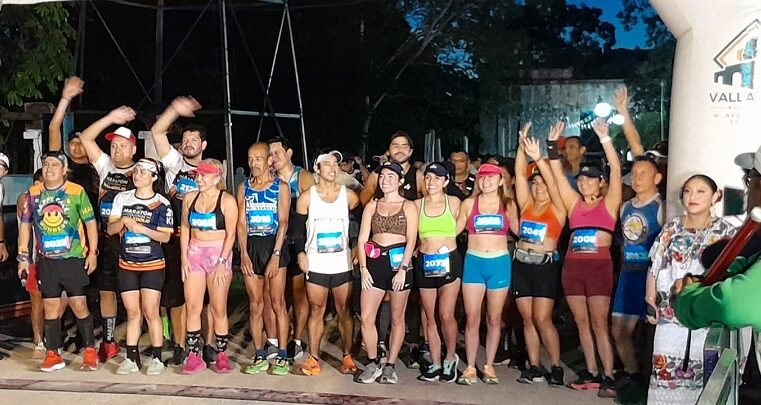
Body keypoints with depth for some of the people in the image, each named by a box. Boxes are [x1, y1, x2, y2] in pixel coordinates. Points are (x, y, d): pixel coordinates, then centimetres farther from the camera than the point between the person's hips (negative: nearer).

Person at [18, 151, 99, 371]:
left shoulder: (76, 192, -4)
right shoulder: (33, 193, 5)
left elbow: (90, 222, 0)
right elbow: (25, 224, 12)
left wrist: (93, 252, -5)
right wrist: (23, 256, 8)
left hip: (73, 258, -3)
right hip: (46, 260, 3)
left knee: (79, 304, -2)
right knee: (50, 306, 6)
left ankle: (90, 351, 10)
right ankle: (53, 354, 15)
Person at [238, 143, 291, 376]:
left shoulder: (281, 187, 1)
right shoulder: (244, 188, 11)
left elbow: (283, 223, -5)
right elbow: (241, 223, 7)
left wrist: (275, 255, -14)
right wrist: (244, 254, -4)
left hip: (274, 245, -3)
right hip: (251, 246, 3)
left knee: (277, 303, -3)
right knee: (255, 305, 5)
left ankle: (282, 357, 2)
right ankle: (260, 357, 11)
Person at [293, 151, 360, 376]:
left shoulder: (348, 195, 4)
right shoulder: (306, 197, 3)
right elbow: (297, 228, 5)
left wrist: (356, 249, 6)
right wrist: (300, 252, -7)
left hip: (342, 264, 1)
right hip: (315, 264, 0)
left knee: (344, 311, 4)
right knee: (316, 311, 3)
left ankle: (347, 356, 13)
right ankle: (313, 358, 10)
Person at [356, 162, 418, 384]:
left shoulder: (408, 206, 3)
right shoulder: (372, 205, 12)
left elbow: (411, 240, -5)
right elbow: (362, 239, 7)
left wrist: (403, 269, -14)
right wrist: (363, 268, -3)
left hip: (398, 262, -3)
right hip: (375, 262, 3)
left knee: (397, 318, 6)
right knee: (366, 317, -3)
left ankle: (390, 366, 16)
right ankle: (373, 363, 12)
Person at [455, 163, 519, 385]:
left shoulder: (508, 204, 4)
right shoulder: (469, 203, 3)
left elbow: (518, 230, 9)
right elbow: (454, 229, 7)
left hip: (499, 263, 1)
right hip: (473, 262, 0)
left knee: (494, 318, 8)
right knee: (472, 318, -1)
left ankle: (489, 365, 19)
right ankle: (470, 367, 8)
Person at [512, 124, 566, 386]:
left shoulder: (557, 208, 0)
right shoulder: (526, 205, 9)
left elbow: (551, 181, -16)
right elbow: (519, 174, 2)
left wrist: (538, 158, -27)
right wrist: (522, 147, -8)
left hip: (545, 265, -4)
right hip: (521, 263, 5)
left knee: (542, 319, -8)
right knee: (527, 319, 6)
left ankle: (556, 367, 4)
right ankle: (534, 367, 14)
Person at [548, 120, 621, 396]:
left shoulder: (609, 203, 4)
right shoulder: (574, 203, 13)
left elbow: (616, 169, -6)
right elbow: (557, 174, 10)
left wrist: (605, 138, -11)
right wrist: (552, 144, 3)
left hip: (599, 265, -4)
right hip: (573, 265, 4)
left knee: (599, 323, -5)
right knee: (581, 322, 8)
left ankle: (608, 376, -1)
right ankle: (591, 373, 16)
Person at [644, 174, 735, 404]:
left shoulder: (724, 231, 0)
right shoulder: (671, 228, 8)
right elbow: (655, 267, 11)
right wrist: (651, 303, 6)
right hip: (669, 313, 3)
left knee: (701, 371, -1)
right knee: (665, 369, 4)